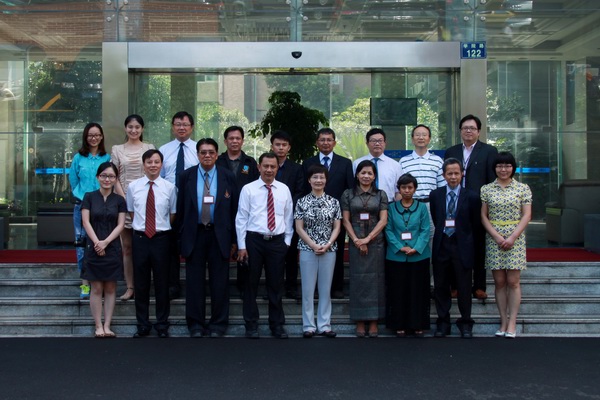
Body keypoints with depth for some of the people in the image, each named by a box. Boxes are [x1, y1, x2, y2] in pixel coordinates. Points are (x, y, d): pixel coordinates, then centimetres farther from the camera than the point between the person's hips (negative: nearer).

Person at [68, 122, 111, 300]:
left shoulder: (107, 158, 4)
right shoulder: (79, 158, 7)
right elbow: (73, 181, 14)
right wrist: (81, 195, 10)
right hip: (82, 205, 1)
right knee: (82, 243, -1)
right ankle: (85, 284, 3)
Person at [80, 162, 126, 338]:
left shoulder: (119, 200, 5)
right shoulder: (89, 197, 3)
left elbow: (120, 225, 0)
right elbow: (86, 222, -2)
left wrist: (106, 242, -13)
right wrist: (97, 242, -14)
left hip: (112, 249, 1)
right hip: (94, 248, -1)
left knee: (110, 289, 3)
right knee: (96, 289, 1)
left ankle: (107, 326, 7)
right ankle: (98, 326, 4)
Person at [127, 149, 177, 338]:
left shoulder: (169, 187, -3)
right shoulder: (133, 187, 2)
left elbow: (173, 215, 6)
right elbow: (131, 212, 13)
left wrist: (162, 229, 6)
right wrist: (140, 226, 8)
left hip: (161, 238, -1)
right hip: (140, 238, 1)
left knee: (162, 283, 8)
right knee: (140, 283, 8)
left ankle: (162, 325, 20)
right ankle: (142, 325, 21)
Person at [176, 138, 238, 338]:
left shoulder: (227, 177, 2)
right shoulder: (187, 176, 4)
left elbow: (234, 209, 3)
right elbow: (180, 209, 5)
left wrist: (233, 239, 0)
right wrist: (181, 238, 2)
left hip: (219, 235, 0)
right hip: (194, 234, 1)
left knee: (219, 282, 4)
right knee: (194, 282, 5)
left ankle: (218, 325, 15)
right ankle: (195, 325, 15)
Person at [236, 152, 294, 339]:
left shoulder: (284, 189, 6)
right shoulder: (248, 189, -2)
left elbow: (289, 218, 10)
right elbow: (241, 219, -2)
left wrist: (287, 242, 6)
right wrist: (242, 246, -6)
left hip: (277, 242, 2)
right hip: (254, 240, -2)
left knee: (276, 284, 10)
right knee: (251, 283, 5)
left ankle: (277, 324, 22)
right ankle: (251, 324, 17)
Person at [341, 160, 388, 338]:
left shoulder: (381, 195, 6)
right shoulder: (348, 195, 6)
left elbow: (383, 220, -1)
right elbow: (346, 220, 3)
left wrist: (367, 239, -11)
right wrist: (356, 240, -9)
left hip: (376, 243, 0)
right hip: (356, 244, 0)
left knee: (375, 280, 1)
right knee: (358, 281, 2)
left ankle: (373, 322, 6)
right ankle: (360, 322, 7)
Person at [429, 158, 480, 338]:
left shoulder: (471, 197, -3)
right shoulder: (435, 195, 4)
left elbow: (475, 224, 5)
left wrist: (464, 238, 8)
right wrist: (443, 234, 8)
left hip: (462, 247, -2)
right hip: (442, 247, 2)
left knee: (464, 288, 4)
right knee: (441, 287, 9)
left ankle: (465, 324, 17)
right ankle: (443, 323, 20)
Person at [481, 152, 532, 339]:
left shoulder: (523, 188, 3)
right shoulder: (486, 189, 6)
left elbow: (526, 215, -1)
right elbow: (483, 216, 4)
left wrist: (513, 237, -11)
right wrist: (497, 236, -9)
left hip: (515, 238, -1)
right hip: (494, 238, 1)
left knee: (513, 281, -3)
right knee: (499, 282, 3)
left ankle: (512, 323, 2)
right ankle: (503, 321, 8)